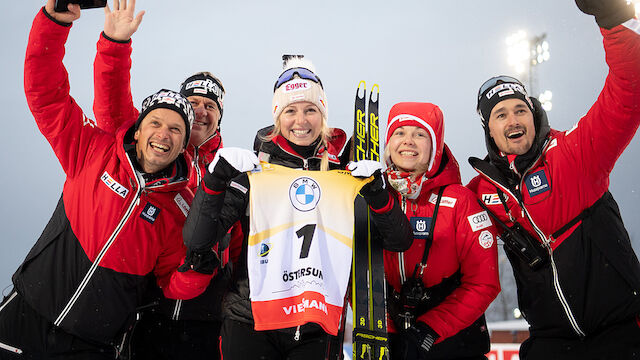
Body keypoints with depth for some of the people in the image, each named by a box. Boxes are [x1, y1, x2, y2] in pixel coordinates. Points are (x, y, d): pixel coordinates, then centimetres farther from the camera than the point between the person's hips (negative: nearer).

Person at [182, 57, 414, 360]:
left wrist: (378, 193, -12)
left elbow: (399, 242, 4)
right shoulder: (253, 171, 0)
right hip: (251, 327, -1)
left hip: (317, 333, 1)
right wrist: (215, 180, -18)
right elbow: (195, 240, -5)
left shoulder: (346, 174, 4)